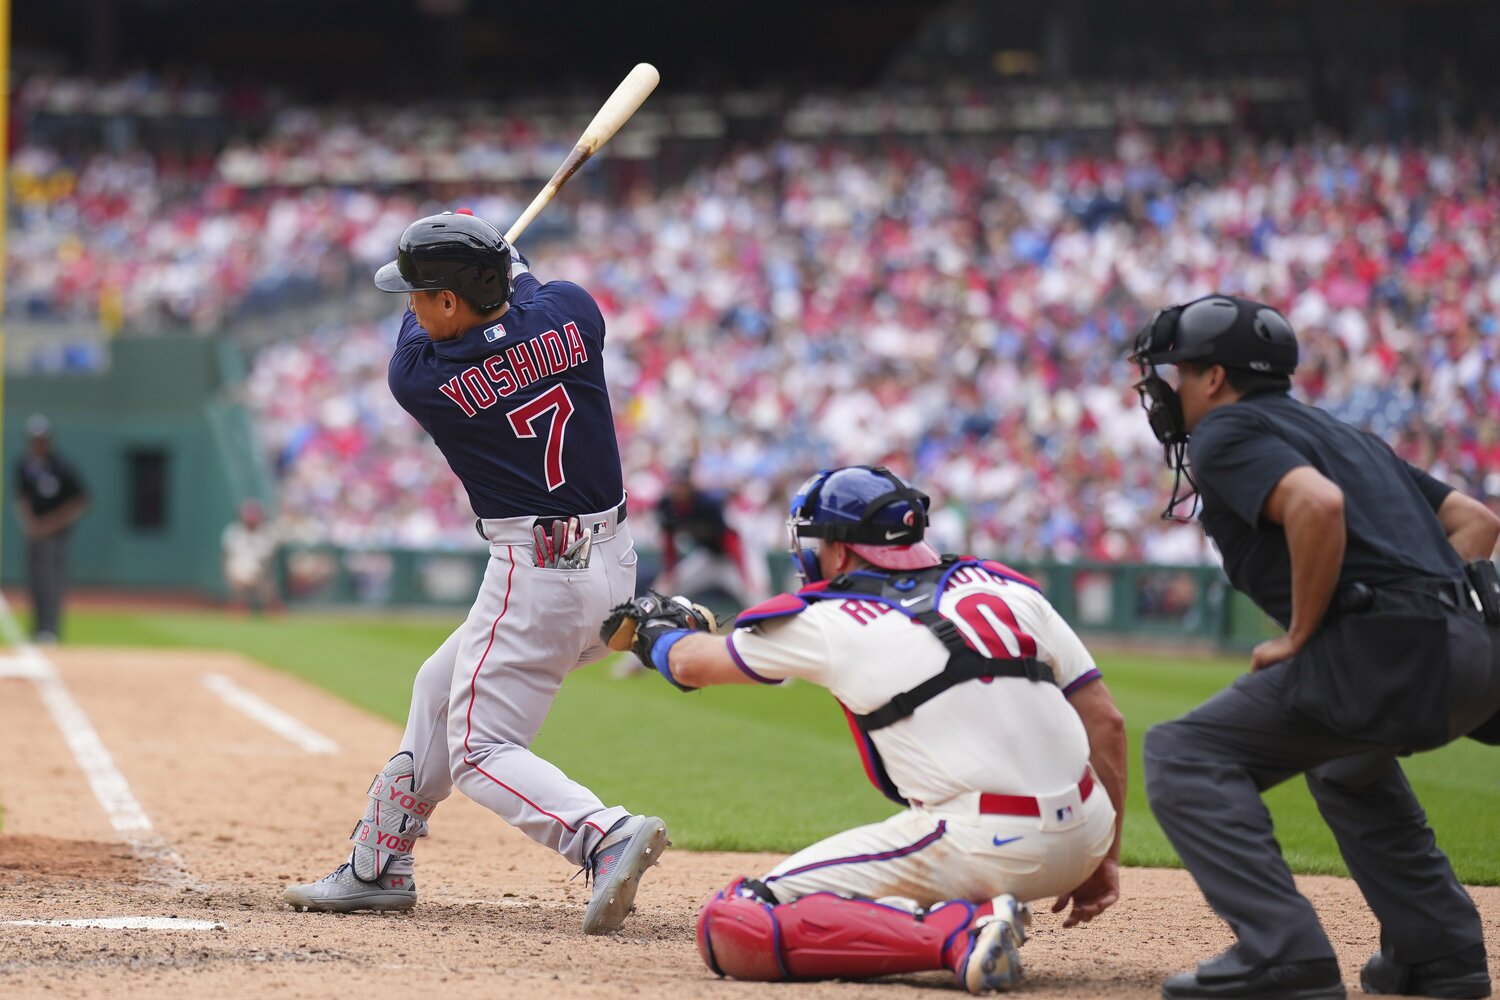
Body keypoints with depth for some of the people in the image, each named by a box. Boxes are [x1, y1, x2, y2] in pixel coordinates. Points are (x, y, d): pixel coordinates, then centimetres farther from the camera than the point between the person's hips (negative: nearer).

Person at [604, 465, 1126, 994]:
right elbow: (1105, 721, 13)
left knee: (727, 931, -6)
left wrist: (657, 634, 44)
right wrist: (1103, 859, 20)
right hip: (1081, 841, 6)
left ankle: (958, 934, -16)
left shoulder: (826, 622, 5)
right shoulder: (1004, 587, 15)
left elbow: (691, 665, 22)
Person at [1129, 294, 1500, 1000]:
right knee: (1348, 759, 37)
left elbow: (1318, 504, -19)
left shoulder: (1227, 432, 3)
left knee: (1187, 756, -6)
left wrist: (1299, 637, -9)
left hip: (1385, 651, -9)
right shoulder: (1342, 434, 30)